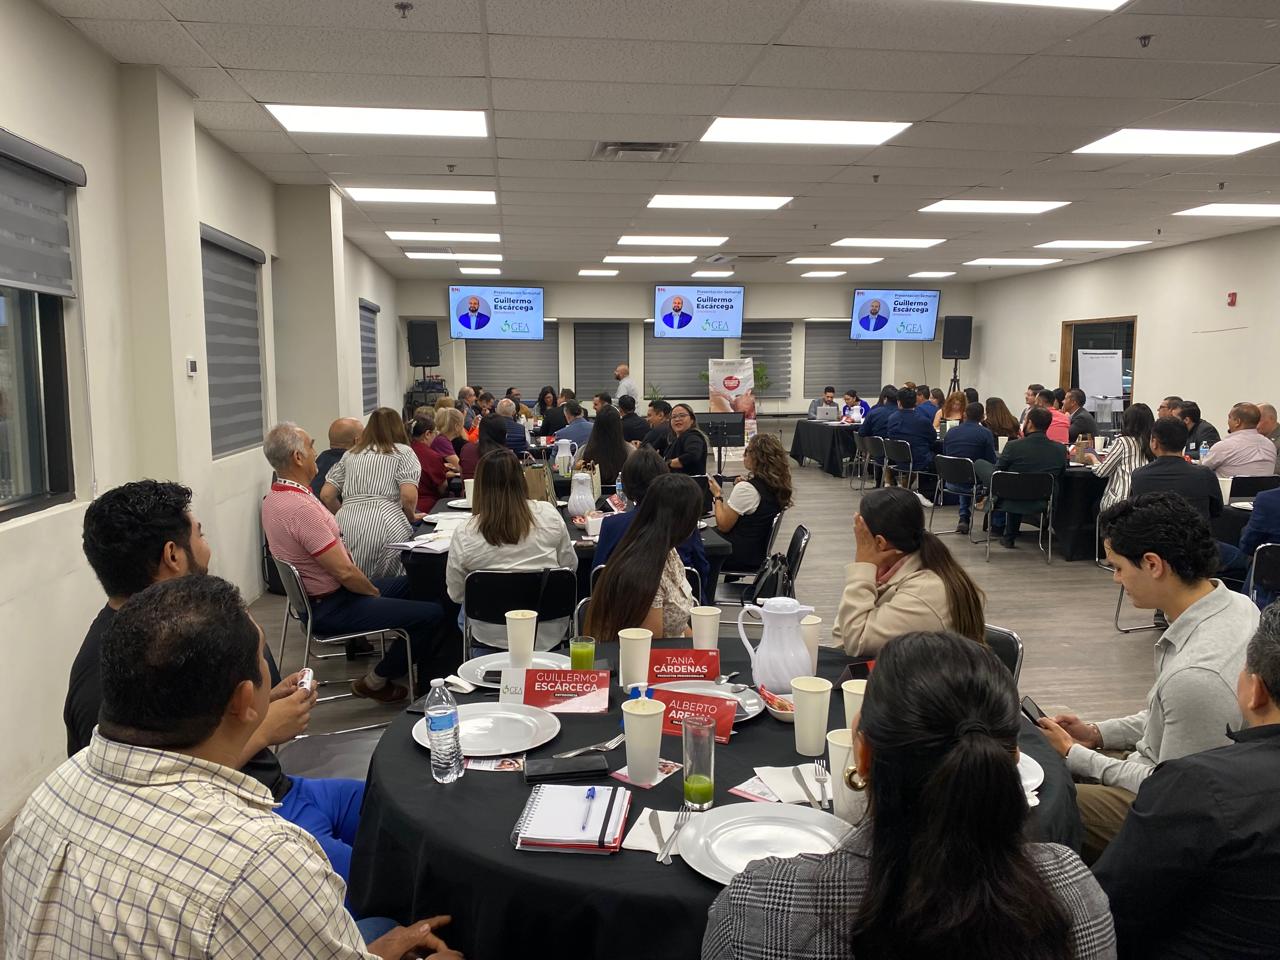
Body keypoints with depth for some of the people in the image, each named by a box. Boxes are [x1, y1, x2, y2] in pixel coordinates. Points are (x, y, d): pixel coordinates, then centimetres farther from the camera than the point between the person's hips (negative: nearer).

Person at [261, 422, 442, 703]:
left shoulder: (274, 498, 4)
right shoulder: (300, 507, -29)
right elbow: (344, 571, -28)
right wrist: (374, 592, -7)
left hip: (314, 595, 11)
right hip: (330, 609, -11)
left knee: (408, 584, 21)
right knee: (431, 614, -15)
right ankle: (376, 681, 3)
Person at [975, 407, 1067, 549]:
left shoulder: (1013, 446, -21)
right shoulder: (1060, 449, -12)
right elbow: (1059, 476, 5)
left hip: (1012, 502, -3)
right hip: (1041, 504, 3)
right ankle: (1009, 536, 39)